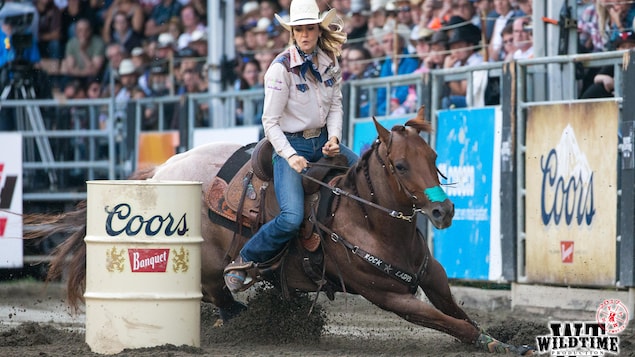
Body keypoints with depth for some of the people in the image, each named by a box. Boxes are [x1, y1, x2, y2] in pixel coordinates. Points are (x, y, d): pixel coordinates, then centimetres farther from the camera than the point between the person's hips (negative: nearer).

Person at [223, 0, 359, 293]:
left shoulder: (330, 63, 2)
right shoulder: (281, 68, -15)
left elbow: (335, 105, 10)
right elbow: (270, 121, -15)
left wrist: (334, 137, -9)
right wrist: (290, 156, -25)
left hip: (323, 140, 7)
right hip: (291, 144, -7)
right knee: (292, 219, -23)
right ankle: (242, 262, -7)